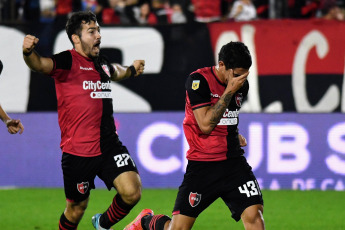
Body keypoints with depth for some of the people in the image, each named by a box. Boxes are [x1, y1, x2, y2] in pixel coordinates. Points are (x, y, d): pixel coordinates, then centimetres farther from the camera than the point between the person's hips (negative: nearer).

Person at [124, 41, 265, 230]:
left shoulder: (242, 85, 6)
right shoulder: (199, 80, -13)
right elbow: (205, 124, -20)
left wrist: (235, 135, 12)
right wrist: (229, 91, -20)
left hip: (234, 162, 4)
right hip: (202, 163, -4)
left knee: (253, 215, -17)